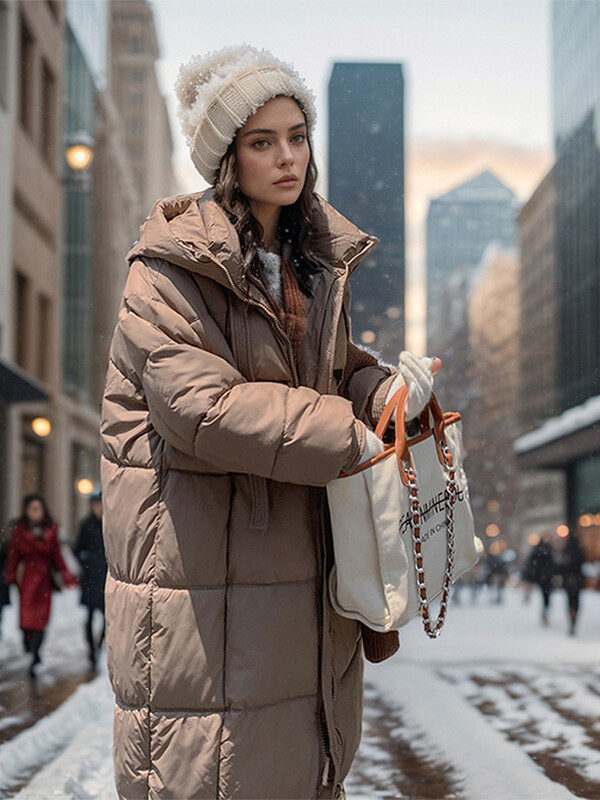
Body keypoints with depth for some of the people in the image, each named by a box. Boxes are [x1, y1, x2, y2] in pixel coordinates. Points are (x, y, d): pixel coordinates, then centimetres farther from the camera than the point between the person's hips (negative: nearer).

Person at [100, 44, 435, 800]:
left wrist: (384, 390, -6)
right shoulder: (172, 266, -13)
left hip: (302, 569, 7)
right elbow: (200, 406, -22)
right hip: (197, 560, -7)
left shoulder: (317, 258, 11)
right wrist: (352, 438, -22)